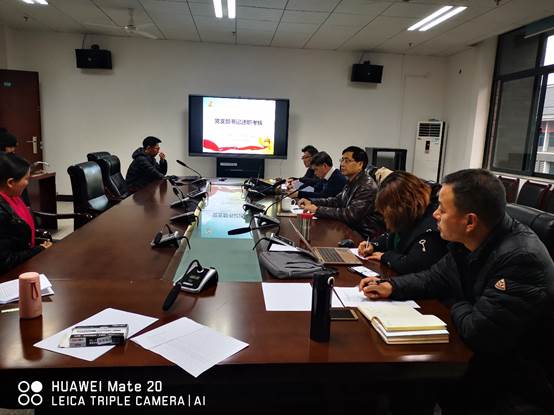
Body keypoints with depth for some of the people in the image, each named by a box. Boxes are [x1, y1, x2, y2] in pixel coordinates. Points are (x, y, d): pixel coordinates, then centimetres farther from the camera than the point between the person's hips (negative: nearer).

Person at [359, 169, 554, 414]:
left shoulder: (520, 258, -30)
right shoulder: (466, 243, -4)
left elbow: (478, 333, -28)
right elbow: (436, 278, 13)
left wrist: (457, 306, -7)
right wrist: (391, 287, -1)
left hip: (523, 384, -7)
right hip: (484, 359, 7)